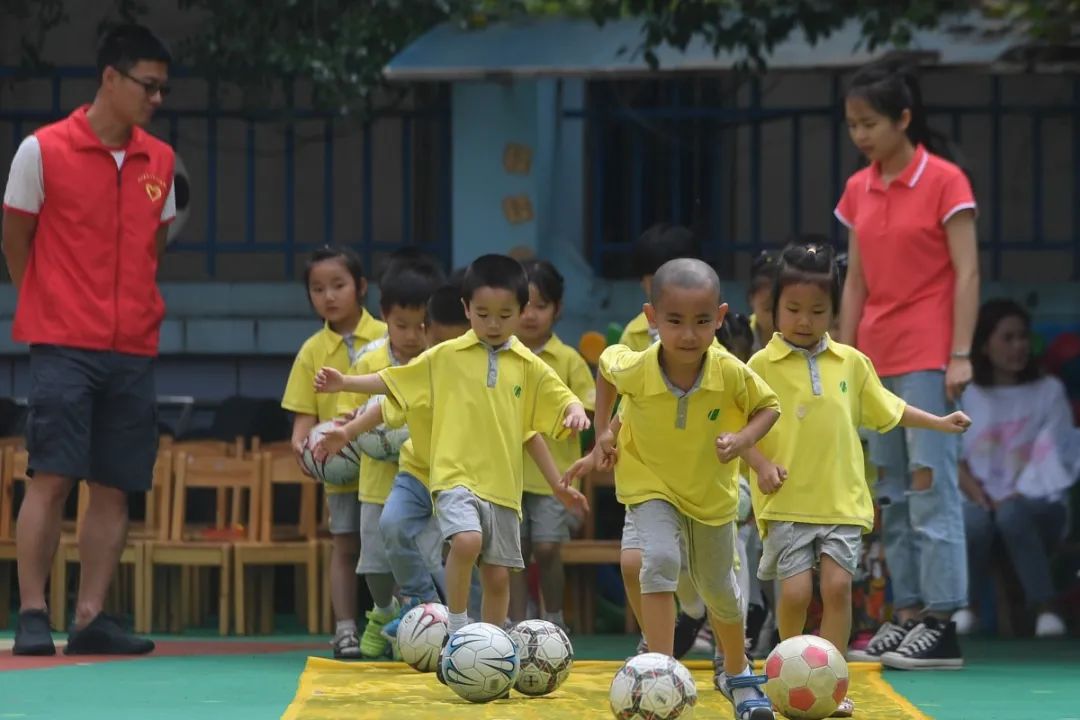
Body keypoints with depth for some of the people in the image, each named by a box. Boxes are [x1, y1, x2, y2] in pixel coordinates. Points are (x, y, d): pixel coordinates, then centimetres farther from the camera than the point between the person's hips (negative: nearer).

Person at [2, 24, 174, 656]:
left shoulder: (160, 163, 9)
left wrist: (133, 307, 13)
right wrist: (51, 305, 8)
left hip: (134, 350, 5)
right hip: (63, 344, -5)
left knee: (115, 488, 2)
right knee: (52, 479, -10)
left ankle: (91, 619, 5)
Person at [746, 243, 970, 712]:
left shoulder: (851, 364, 10)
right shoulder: (762, 366, -2)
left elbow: (885, 409, 24)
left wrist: (940, 423, 24)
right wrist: (760, 464, -15)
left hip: (842, 501, 3)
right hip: (788, 503, -3)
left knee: (837, 584, -8)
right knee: (795, 590, -9)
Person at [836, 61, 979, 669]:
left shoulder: (945, 182, -6)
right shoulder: (859, 191, 11)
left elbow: (966, 273, -8)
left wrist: (961, 355, -14)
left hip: (928, 359, -6)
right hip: (878, 361, 7)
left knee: (931, 483, -9)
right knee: (894, 493, 7)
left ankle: (941, 624, -10)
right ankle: (907, 615, 10)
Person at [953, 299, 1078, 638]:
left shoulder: (1049, 392, 7)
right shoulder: (967, 397, 11)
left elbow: (1052, 454, -2)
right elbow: (954, 460, 7)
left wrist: (1015, 496, -15)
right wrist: (979, 495, -11)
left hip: (1035, 505, -1)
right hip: (982, 501, 1)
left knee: (1011, 514, -37)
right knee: (974, 520, -35)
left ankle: (1045, 609, -32)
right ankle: (966, 606, -12)